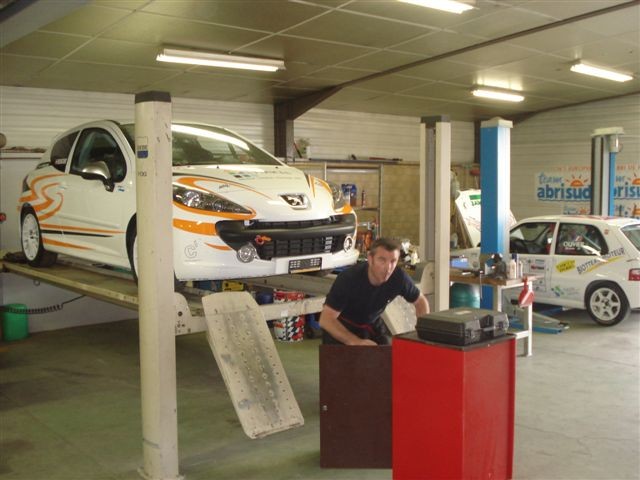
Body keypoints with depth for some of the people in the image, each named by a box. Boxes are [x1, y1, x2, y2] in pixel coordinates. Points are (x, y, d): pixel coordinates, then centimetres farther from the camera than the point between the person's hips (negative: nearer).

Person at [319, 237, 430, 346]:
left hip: (373, 323, 4)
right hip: (342, 325, -4)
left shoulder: (399, 277, -23)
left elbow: (421, 301, -4)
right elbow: (326, 319, -33)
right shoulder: (349, 278, -33)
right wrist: (356, 342, -44)